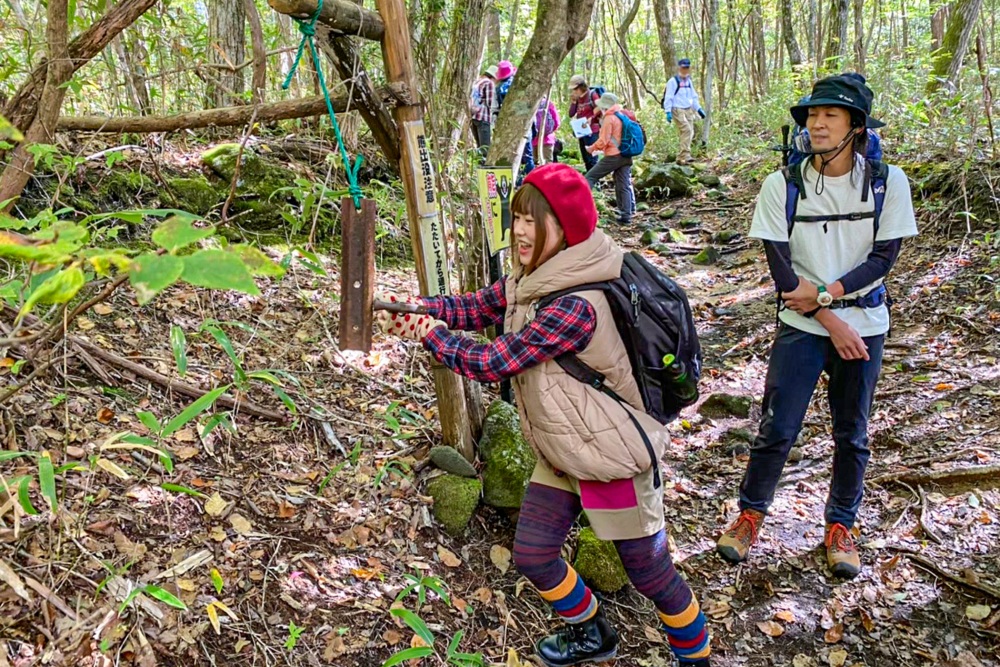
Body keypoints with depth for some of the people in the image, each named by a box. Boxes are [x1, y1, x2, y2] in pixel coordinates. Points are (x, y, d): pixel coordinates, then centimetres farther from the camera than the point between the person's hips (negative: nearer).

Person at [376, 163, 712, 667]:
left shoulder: (575, 306, -31)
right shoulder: (532, 277, -2)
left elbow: (493, 363, -25)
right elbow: (480, 307, 7)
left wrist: (432, 335, -11)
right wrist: (421, 307, -10)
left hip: (610, 457, -9)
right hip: (560, 453, 9)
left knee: (650, 573, 8)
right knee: (532, 556, 15)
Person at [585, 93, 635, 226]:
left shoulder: (609, 118, -9)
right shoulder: (623, 115, 15)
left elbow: (603, 141, -12)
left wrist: (592, 148, 4)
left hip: (613, 156, -8)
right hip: (626, 156, 8)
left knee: (590, 177, 1)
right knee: (624, 185, 6)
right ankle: (626, 215, 3)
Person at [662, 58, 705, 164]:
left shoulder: (689, 81, 19)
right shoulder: (673, 81, -3)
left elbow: (694, 97, 26)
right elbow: (668, 97, -7)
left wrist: (699, 109, 19)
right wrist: (668, 112, -15)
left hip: (689, 110, 8)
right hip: (677, 110, -8)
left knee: (690, 133, 3)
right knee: (687, 130, -23)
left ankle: (680, 158, 8)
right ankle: (685, 156, -26)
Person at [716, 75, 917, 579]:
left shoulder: (888, 182, -4)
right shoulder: (782, 186, -6)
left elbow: (884, 258, -5)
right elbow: (780, 266, -9)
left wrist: (826, 294, -15)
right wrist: (830, 322, -13)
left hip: (864, 325, 1)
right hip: (802, 327, -1)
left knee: (852, 434, 12)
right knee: (777, 429, 1)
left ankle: (840, 526, 29)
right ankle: (750, 514, 21)